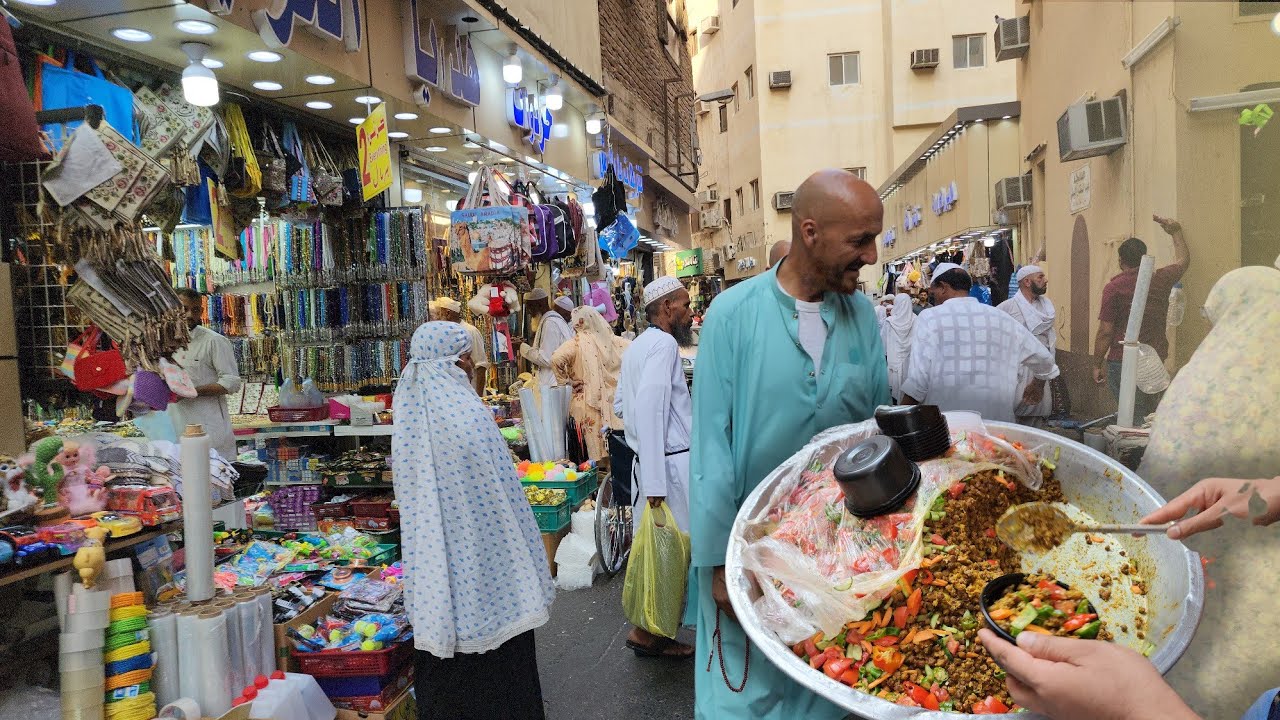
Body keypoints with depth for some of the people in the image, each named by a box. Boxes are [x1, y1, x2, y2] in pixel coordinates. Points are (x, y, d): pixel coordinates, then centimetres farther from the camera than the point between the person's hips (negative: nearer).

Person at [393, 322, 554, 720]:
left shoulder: (408, 414, -1)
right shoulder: (466, 412, -18)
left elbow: (409, 491, 7)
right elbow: (498, 491, -14)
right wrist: (527, 564, -4)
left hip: (434, 560, 6)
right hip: (482, 553, -6)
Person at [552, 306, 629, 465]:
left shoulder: (577, 343, -9)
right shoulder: (610, 339, 3)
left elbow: (556, 359, -22)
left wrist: (567, 380, -8)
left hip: (592, 402, -4)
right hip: (614, 398, 4)